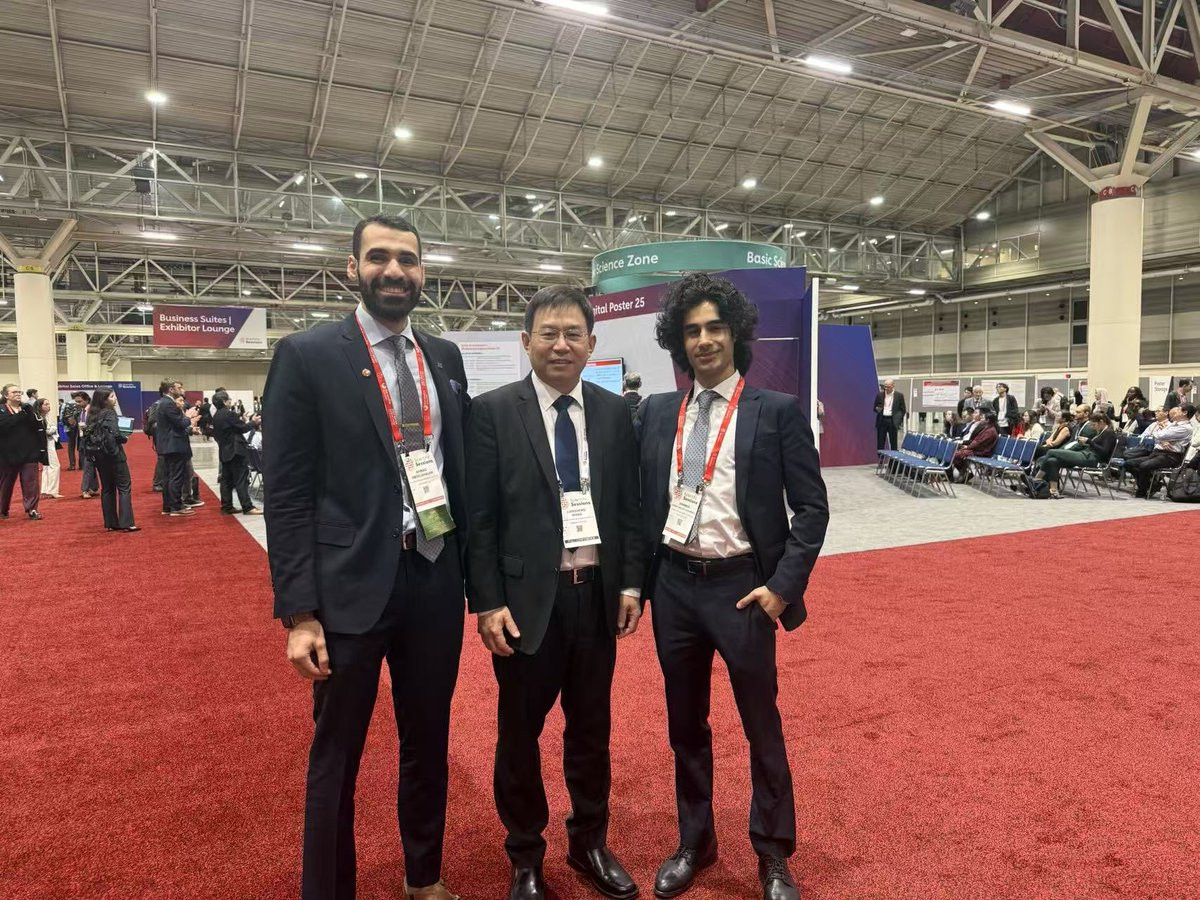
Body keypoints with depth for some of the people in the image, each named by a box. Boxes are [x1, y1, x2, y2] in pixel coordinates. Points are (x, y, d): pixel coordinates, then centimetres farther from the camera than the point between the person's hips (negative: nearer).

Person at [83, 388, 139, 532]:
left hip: (98, 455, 7)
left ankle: (110, 523, 13)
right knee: (124, 488, -4)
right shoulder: (109, 413, -12)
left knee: (107, 488, 12)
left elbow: (89, 435, 10)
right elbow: (114, 434, -22)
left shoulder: (92, 415, 10)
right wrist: (124, 438, -5)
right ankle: (126, 523, -9)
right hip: (113, 454, -7)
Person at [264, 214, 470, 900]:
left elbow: (463, 469, 10)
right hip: (352, 585, -4)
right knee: (337, 756, 12)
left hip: (437, 579, 5)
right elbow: (287, 492, -9)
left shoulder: (447, 357, 8)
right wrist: (300, 612, -13)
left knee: (429, 742, 20)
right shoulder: (308, 355, -6)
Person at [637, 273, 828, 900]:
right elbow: (642, 501, 9)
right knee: (685, 723, 17)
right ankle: (694, 842, 37)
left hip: (742, 586, -3)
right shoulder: (657, 413, 5)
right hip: (674, 585, 4)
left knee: (761, 725, 11)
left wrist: (783, 586, -13)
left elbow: (811, 507, -5)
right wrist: (639, 577, 4)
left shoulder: (777, 412, -5)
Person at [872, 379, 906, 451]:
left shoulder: (899, 395, 2)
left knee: (894, 443, 3)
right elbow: (874, 407, 13)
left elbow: (903, 409, 5)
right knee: (880, 443, 3)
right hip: (882, 420, 2)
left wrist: (899, 420, -6)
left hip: (892, 421, -2)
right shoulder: (880, 395, 7)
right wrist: (877, 409, -10)